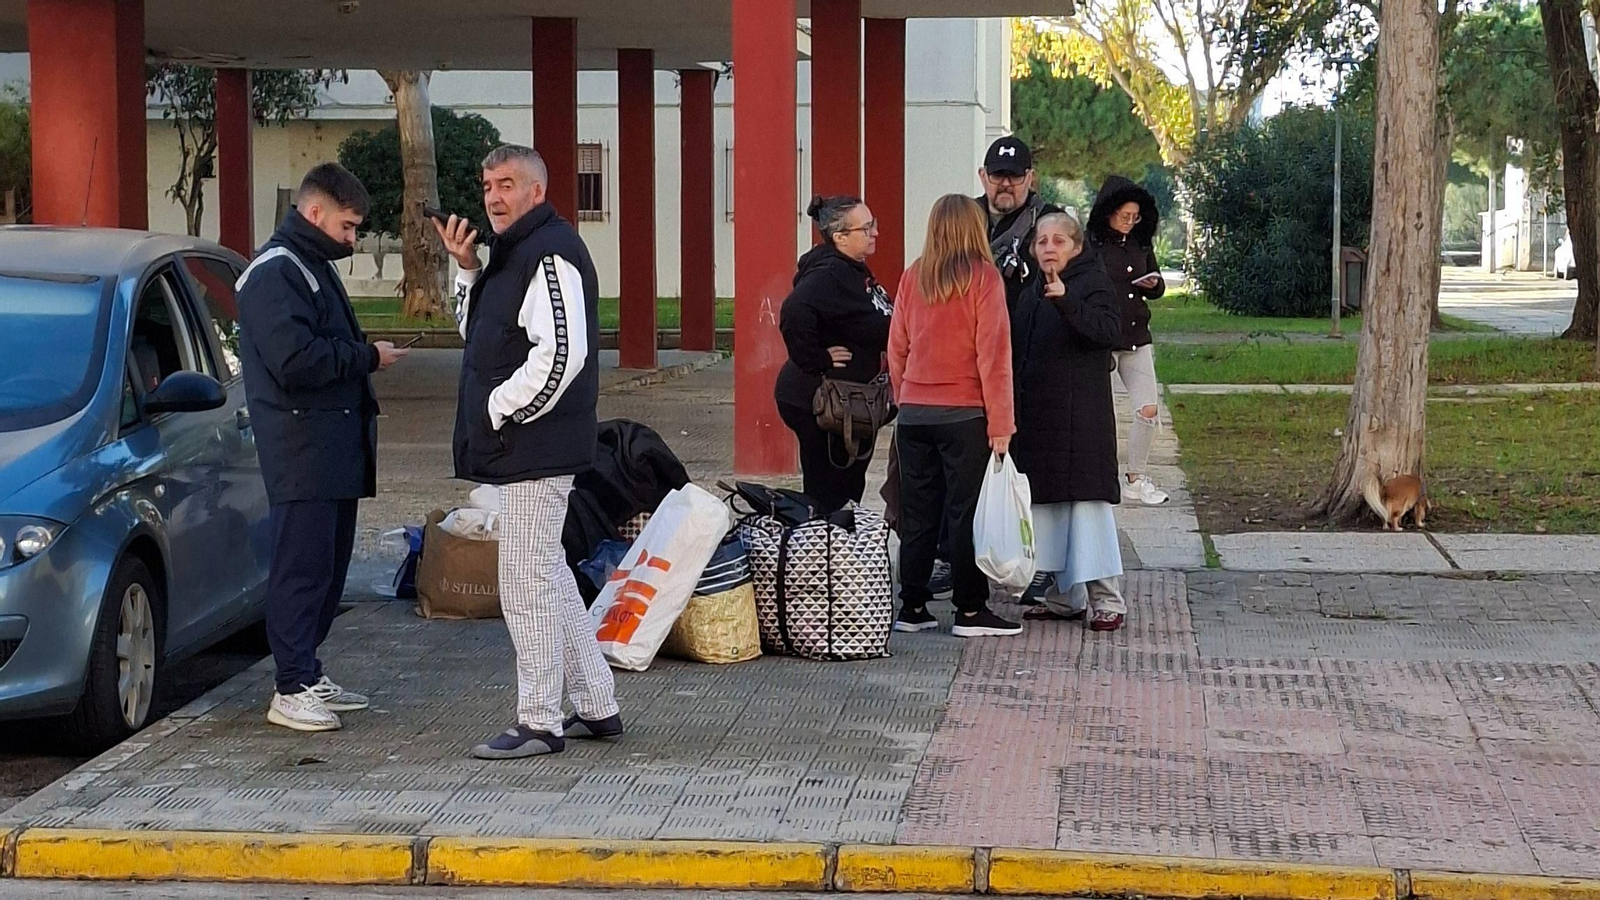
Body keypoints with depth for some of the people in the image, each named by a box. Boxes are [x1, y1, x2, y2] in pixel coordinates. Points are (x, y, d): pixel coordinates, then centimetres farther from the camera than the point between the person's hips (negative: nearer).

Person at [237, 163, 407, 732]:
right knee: (303, 565, -8)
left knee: (330, 562, 13)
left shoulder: (313, 267, 20)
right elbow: (294, 361, -23)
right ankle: (293, 689, -5)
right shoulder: (275, 272, -13)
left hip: (334, 446, 10)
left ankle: (307, 672, 21)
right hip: (302, 450, -10)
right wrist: (367, 358, -14)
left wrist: (363, 357, 8)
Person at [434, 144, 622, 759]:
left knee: (527, 583, -6)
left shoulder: (550, 253, -16)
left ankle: (539, 724, 1)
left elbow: (561, 353, -26)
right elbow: (477, 333, 24)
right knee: (548, 576, 16)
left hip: (536, 448, -11)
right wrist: (467, 269, 9)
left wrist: (499, 408, -18)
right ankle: (597, 708, 24)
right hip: (523, 449, 11)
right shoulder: (514, 252, 17)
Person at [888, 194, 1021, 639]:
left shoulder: (913, 277, 3)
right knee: (967, 512, 2)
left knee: (917, 513, 10)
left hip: (914, 414, 4)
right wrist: (1000, 422, -9)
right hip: (964, 414, -4)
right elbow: (993, 353, -10)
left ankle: (912, 607, 14)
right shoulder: (984, 277, -8)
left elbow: (896, 348, 8)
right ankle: (970, 611, 5)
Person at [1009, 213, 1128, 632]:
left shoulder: (1093, 283, -5)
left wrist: (1066, 300, -36)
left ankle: (1106, 600, -5)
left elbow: (1110, 331, -23)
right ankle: (1063, 596, 18)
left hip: (1081, 420, -8)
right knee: (1047, 504, 10)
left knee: (1087, 503, -9)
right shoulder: (1031, 294, 17)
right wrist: (1014, 414, 15)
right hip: (1037, 417, 8)